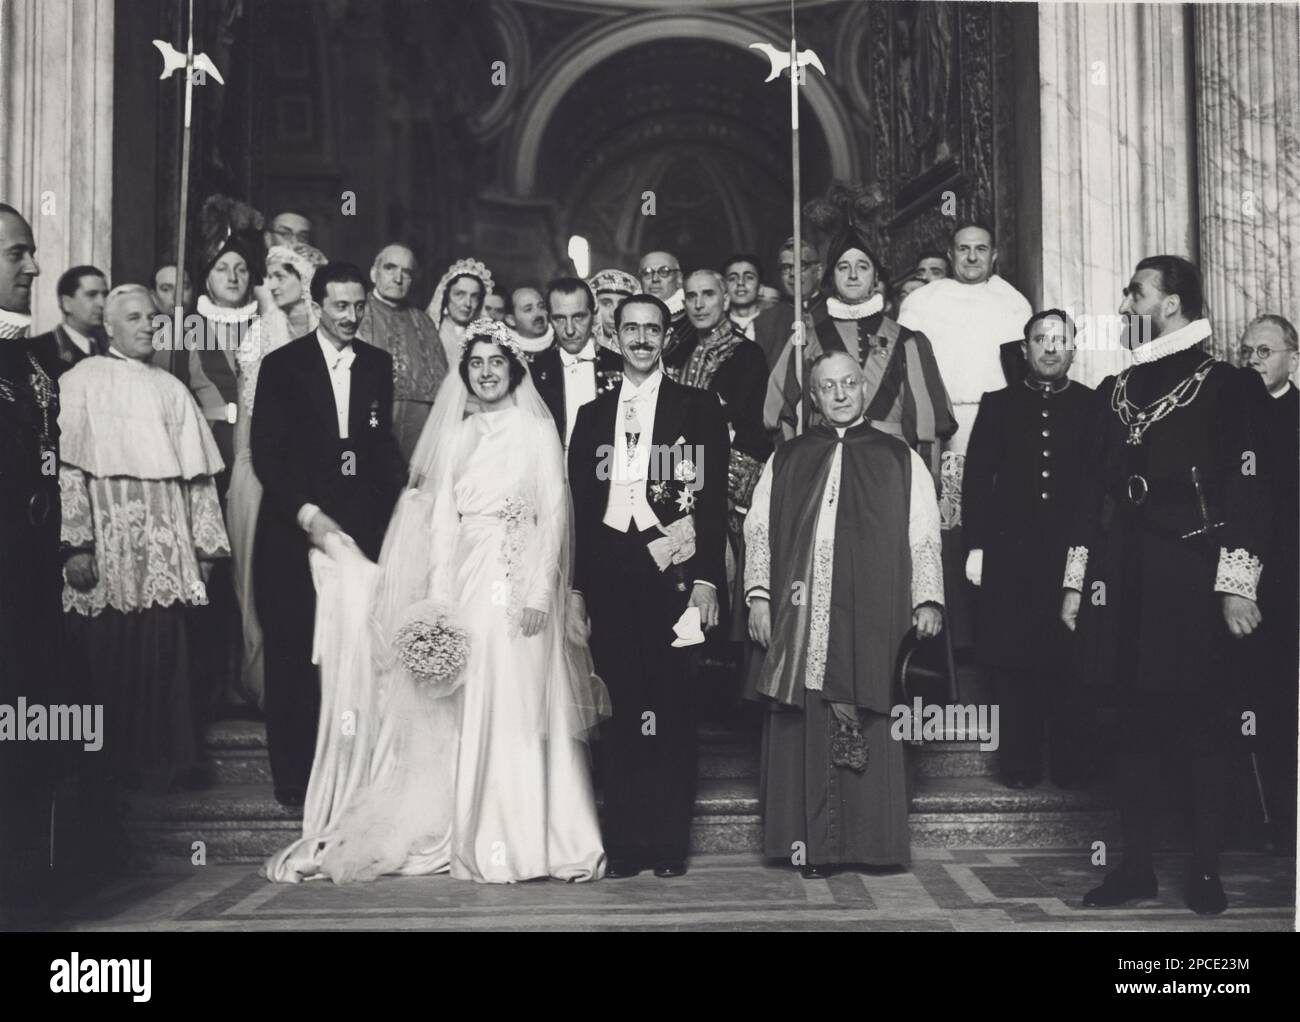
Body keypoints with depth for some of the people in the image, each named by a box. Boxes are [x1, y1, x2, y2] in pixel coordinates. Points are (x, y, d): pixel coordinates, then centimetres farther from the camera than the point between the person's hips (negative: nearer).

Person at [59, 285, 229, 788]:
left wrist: (205, 543, 8)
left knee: (161, 654, 1)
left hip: (164, 547, 3)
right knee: (107, 656, -1)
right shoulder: (81, 382, 2)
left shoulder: (170, 389, 15)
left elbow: (197, 472, 14)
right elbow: (66, 467, -5)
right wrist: (75, 544, -13)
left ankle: (160, 761, 11)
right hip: (105, 545, -3)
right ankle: (108, 767, 11)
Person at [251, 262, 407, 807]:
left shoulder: (377, 365, 10)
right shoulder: (282, 365, -1)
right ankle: (294, 775, 14)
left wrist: (397, 501, 0)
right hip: (295, 526, -2)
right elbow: (266, 451, -6)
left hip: (362, 523, 2)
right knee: (294, 654, 5)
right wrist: (307, 513, -16)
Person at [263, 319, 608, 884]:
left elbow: (554, 514, -3)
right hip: (466, 578, 4)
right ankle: (478, 838, 9)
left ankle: (526, 839, 3)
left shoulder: (537, 430, 3)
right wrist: (439, 599, -1)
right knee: (469, 710, 3)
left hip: (520, 581, -3)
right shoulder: (456, 436, 14)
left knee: (520, 706, -4)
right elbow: (442, 519, 8)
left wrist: (539, 592, -12)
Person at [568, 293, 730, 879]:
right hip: (609, 582, 2)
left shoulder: (698, 409, 7)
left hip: (673, 576, -2)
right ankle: (623, 844, 9)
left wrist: (706, 578, -7)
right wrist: (575, 587, 7)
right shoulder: (592, 414, 15)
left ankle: (670, 844, 7)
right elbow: (579, 506, 13)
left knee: (674, 715, -1)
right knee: (617, 715, 2)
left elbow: (713, 499, 2)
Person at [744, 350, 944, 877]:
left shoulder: (899, 459, 11)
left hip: (871, 620, -1)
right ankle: (809, 842, 3)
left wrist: (927, 598, -2)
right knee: (805, 731, -1)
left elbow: (923, 534, 8)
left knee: (869, 729, -4)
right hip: (801, 617, 1)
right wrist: (759, 594, 1)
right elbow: (759, 528, 11)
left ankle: (872, 841, 3)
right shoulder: (786, 459, 15)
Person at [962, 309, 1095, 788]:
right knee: (1013, 661, 1)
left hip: (1075, 553, -1)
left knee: (1069, 663, 0)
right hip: (1010, 554, 1)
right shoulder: (998, 405, 11)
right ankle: (1020, 762, 10)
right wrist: (976, 545, -1)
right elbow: (977, 478, 7)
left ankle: (1071, 762, 12)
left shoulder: (1094, 406, 9)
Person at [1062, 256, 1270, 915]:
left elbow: (1247, 491, -6)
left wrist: (1237, 586, -13)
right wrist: (1075, 582, 12)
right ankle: (1136, 865, 16)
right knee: (1133, 725, 7)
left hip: (1192, 588, -5)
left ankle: (1205, 871, 12)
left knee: (1201, 728, 1)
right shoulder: (1115, 392, 15)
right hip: (1124, 588, 5)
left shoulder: (1227, 387, -1)